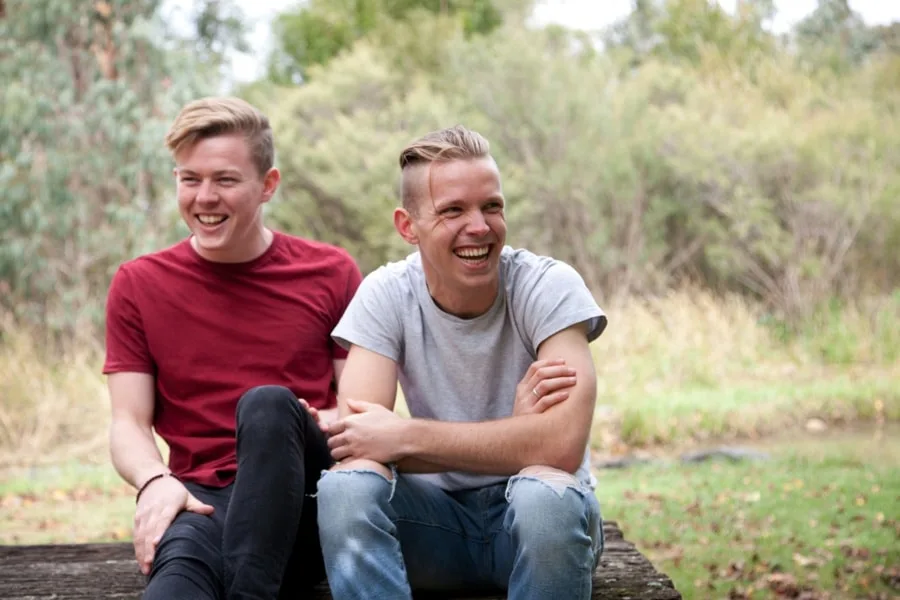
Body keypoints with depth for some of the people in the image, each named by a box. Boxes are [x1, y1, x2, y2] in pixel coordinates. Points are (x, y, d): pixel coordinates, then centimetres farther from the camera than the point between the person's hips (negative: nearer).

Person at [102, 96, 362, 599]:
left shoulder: (332, 273, 9)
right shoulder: (137, 285, 12)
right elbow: (129, 424, 7)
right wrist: (155, 481, -16)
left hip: (306, 500, 1)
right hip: (202, 501, -1)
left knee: (268, 403, -34)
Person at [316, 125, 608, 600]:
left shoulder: (550, 286, -13)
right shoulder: (385, 296, -7)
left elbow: (563, 444, -26)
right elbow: (356, 447, -18)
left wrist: (404, 437, -25)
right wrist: (510, 438, -23)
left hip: (539, 512, -1)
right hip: (437, 514, 2)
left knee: (547, 494, -35)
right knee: (344, 488, -28)